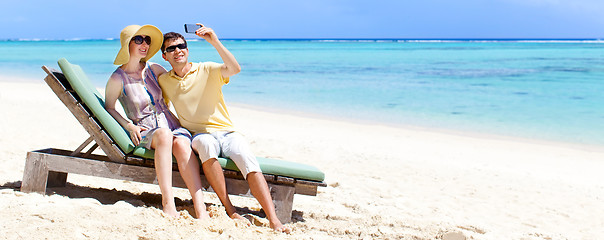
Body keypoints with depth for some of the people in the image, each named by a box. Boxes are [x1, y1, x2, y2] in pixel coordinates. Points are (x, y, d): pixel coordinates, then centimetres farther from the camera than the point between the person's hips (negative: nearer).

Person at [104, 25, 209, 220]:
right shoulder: (118, 79, -1)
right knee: (164, 134, -40)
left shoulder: (153, 69, 11)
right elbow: (109, 107, 9)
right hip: (145, 131, -3)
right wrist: (129, 126, -5)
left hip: (170, 123, 3)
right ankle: (168, 204, -45)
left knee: (182, 144, -34)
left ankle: (200, 209, -46)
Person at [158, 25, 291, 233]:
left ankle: (274, 221, -39)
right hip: (199, 136, 0)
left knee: (248, 160, -31)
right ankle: (229, 210, -36)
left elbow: (235, 69, -17)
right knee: (206, 142, -38)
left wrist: (215, 42, -25)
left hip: (227, 133, 0)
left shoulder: (206, 70, 3)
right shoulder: (163, 81, 12)